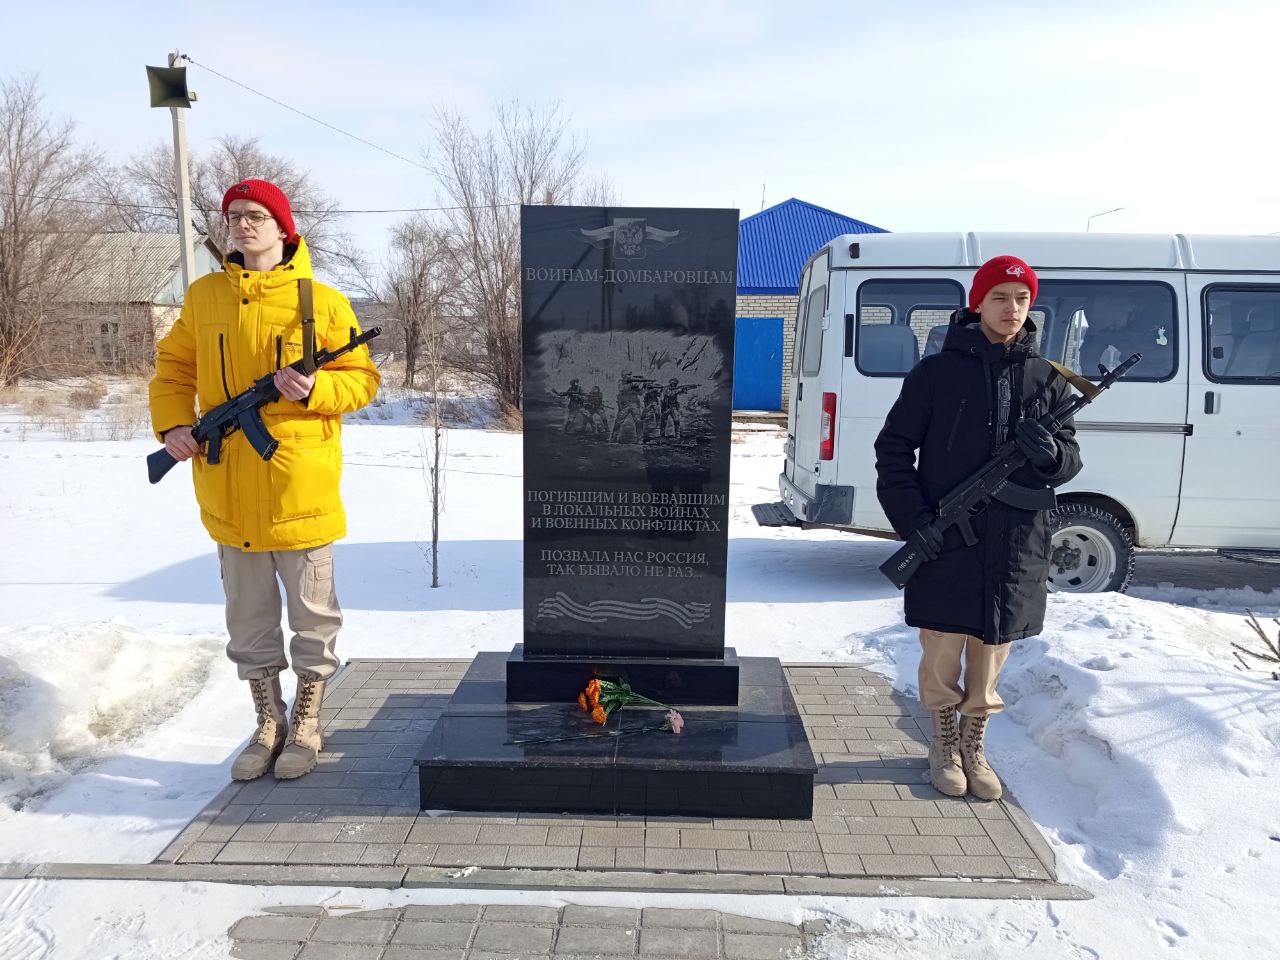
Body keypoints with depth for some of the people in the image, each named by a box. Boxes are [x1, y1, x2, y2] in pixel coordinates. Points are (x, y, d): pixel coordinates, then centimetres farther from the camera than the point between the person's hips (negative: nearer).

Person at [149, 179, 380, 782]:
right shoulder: (204, 297, 8)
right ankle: (268, 723, 29)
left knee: (312, 615, 8)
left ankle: (306, 724, 25)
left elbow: (362, 379, -1)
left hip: (300, 487, -3)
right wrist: (173, 423, 2)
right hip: (228, 490, 4)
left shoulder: (321, 301, -2)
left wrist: (313, 389, -19)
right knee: (248, 618, 13)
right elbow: (173, 367, 18)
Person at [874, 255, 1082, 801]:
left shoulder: (1047, 380, 9)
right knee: (942, 652, 5)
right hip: (944, 544, -2)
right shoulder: (938, 372, -1)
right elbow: (893, 449, -1)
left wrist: (1048, 453, -13)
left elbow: (1070, 463, 11)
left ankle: (974, 744, 33)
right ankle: (944, 742, 28)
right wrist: (912, 519, -11)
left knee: (991, 651, 12)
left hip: (1016, 546, 3)